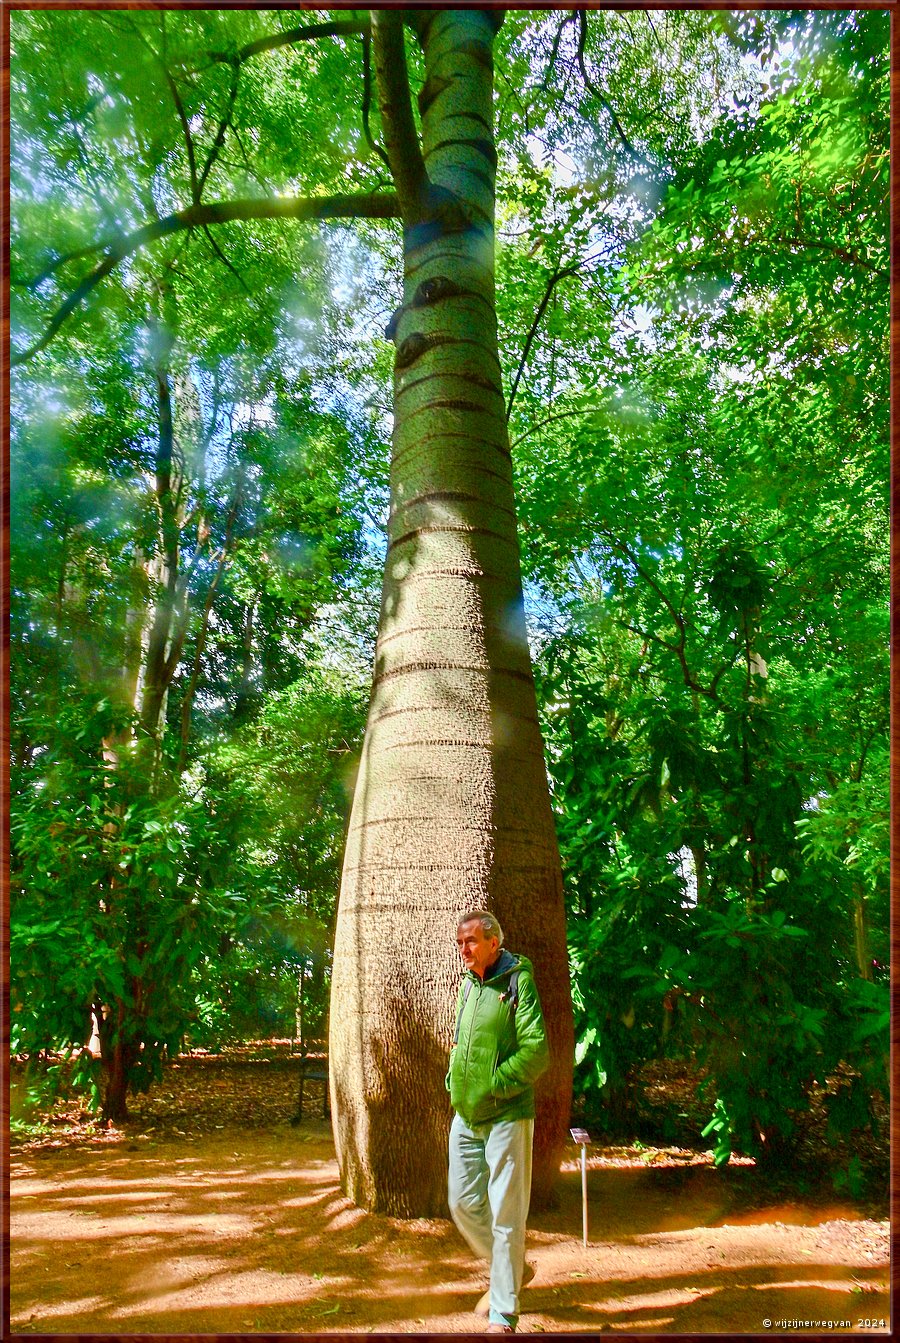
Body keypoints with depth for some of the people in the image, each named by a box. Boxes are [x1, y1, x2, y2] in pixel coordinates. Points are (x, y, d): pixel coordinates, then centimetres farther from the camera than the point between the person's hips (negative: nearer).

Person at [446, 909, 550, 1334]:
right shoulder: (468, 985, 9)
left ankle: (503, 1315, 16)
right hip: (466, 1115, 7)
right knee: (463, 1203, 13)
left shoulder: (517, 983, -13)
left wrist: (492, 1085, -18)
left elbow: (536, 1051, -20)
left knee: (505, 1214, 2)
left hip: (506, 1116, -7)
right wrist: (456, 1081, 5)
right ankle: (511, 1270, 36)